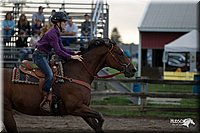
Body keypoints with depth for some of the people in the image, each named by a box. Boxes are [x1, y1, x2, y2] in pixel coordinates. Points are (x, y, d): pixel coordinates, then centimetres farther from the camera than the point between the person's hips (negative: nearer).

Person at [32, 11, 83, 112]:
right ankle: (45, 101, -22)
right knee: (49, 75, -22)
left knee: (50, 74, 11)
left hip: (44, 56, 11)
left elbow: (62, 48, 15)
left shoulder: (57, 33, 11)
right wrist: (71, 57, -24)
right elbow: (58, 51, -25)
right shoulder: (52, 34, -21)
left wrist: (73, 53, 4)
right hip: (39, 55, -11)